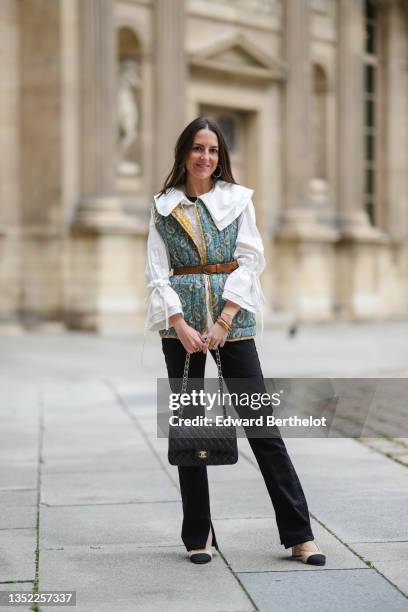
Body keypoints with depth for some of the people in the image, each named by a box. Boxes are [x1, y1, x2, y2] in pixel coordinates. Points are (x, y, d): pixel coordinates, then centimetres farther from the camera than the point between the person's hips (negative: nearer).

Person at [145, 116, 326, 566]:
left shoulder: (238, 199, 6)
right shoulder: (163, 206, 8)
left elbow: (249, 260, 0)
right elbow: (157, 271, 3)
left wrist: (223, 321, -10)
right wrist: (181, 326, -10)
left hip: (233, 319, -1)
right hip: (181, 322, 1)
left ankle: (299, 535, 1)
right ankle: (198, 536, 13)